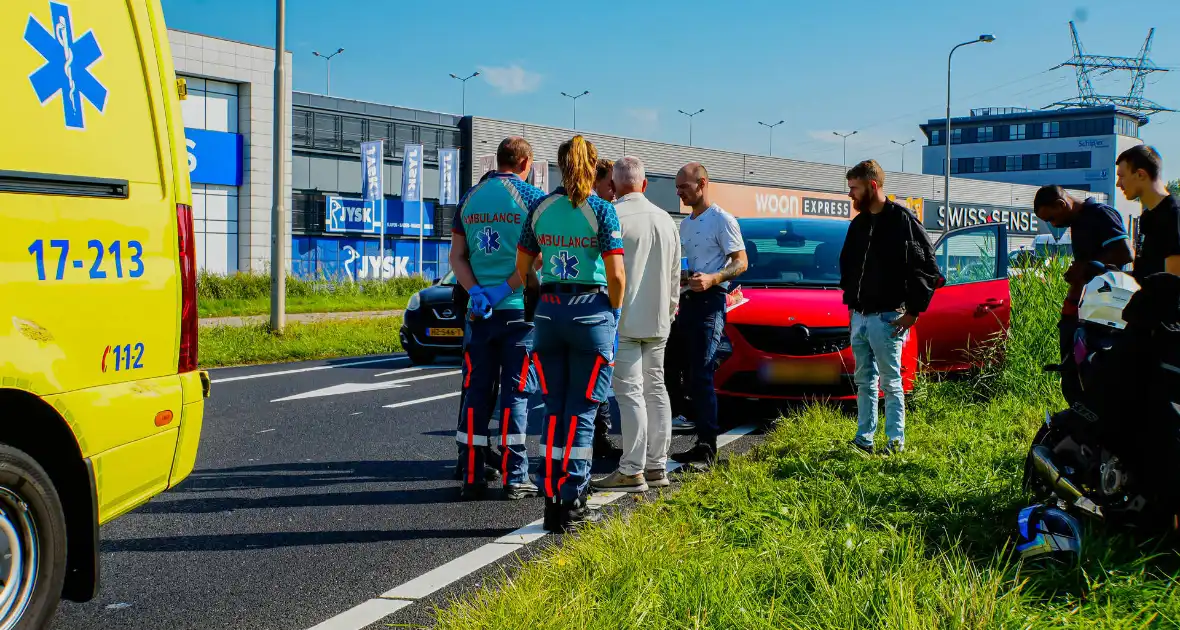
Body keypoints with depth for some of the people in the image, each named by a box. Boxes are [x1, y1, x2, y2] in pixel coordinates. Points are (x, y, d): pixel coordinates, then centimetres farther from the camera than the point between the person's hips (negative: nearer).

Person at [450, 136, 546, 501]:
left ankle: (471, 477, 10)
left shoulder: (470, 198, 10)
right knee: (516, 393, 1)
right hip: (519, 308, -4)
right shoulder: (531, 198, -4)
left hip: (478, 310, 4)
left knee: (476, 393, 8)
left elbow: (456, 256, 6)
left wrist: (477, 292, -6)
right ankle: (514, 479, 3)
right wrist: (503, 290, -12)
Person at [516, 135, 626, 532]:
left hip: (548, 312, 3)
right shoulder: (601, 210, -7)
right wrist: (614, 314, 4)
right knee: (582, 412, 3)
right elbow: (616, 275, -11)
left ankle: (551, 499, 11)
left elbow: (522, 267, 9)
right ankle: (572, 503, 4)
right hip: (591, 312, -3)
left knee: (554, 410, 11)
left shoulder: (539, 208, 3)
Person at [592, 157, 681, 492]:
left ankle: (632, 471, -8)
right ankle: (657, 466, 17)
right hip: (657, 320, 7)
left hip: (623, 320, -7)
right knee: (655, 389, 12)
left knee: (630, 392, -7)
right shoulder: (666, 219, 12)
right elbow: (675, 274, 17)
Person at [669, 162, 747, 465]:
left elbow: (741, 263, -10)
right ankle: (703, 441, 14)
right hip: (687, 301, 9)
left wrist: (712, 279, -25)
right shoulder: (685, 223, 19)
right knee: (692, 375, 8)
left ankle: (707, 445, -13)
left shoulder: (722, 220, -7)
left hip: (710, 302, -9)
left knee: (702, 375, -14)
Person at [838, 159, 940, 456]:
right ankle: (864, 439, 18)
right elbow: (847, 265, 26)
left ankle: (896, 441, 6)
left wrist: (913, 311, -12)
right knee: (864, 381, 11)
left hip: (887, 317, -7)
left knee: (890, 382, -1)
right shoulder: (858, 224, 13)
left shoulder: (903, 220, -9)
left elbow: (928, 269, -10)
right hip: (859, 317, 7)